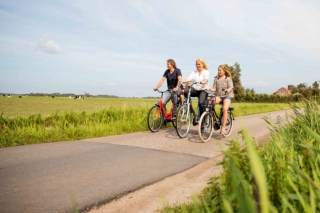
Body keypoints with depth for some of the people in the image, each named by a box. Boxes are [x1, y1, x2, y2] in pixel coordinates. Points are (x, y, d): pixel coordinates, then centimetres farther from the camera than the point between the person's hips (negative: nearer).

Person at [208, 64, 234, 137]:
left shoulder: (228, 79, 6)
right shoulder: (216, 79, 15)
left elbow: (231, 87, -9)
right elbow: (214, 89, 6)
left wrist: (228, 90, -32)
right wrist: (210, 89, -16)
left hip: (227, 96, -3)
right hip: (219, 96, 3)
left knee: (225, 109, -29)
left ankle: (223, 128, -26)